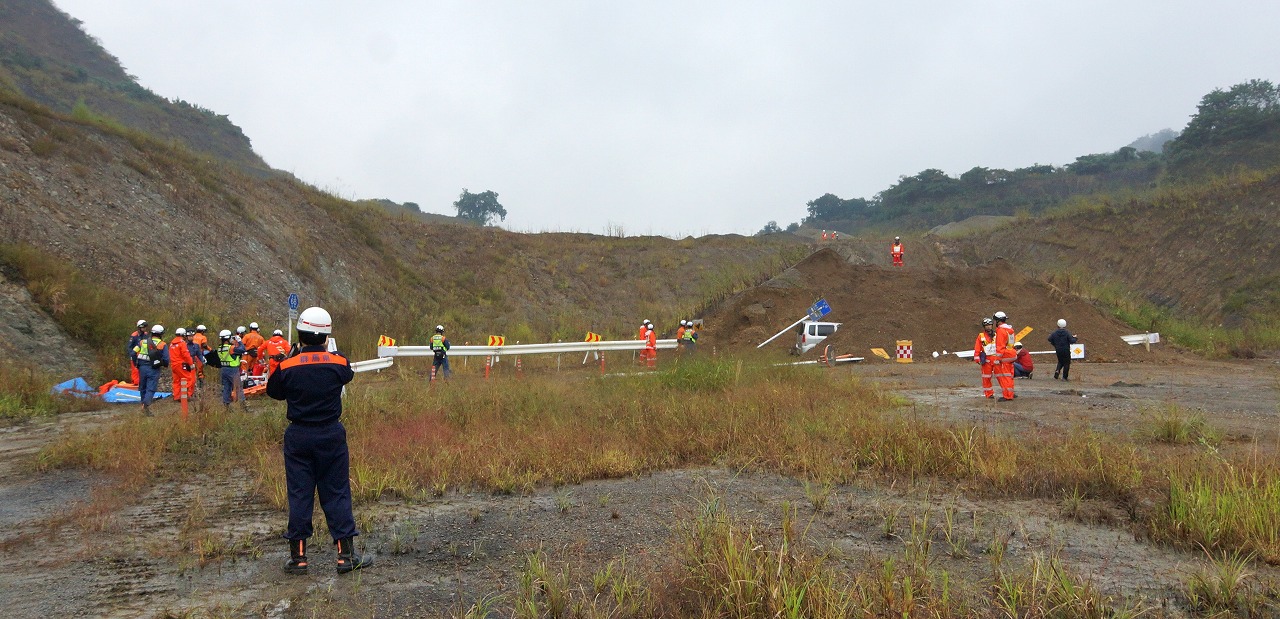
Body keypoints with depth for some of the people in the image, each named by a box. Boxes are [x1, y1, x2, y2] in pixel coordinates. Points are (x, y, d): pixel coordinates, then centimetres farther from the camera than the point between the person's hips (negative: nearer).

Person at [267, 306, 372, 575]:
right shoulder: (338, 364, -10)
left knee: (299, 495, 9)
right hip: (331, 435, 0)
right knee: (336, 494, 7)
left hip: (298, 437, 0)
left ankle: (298, 556, 14)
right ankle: (346, 555, 9)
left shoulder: (287, 367, -9)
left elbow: (274, 392, 7)